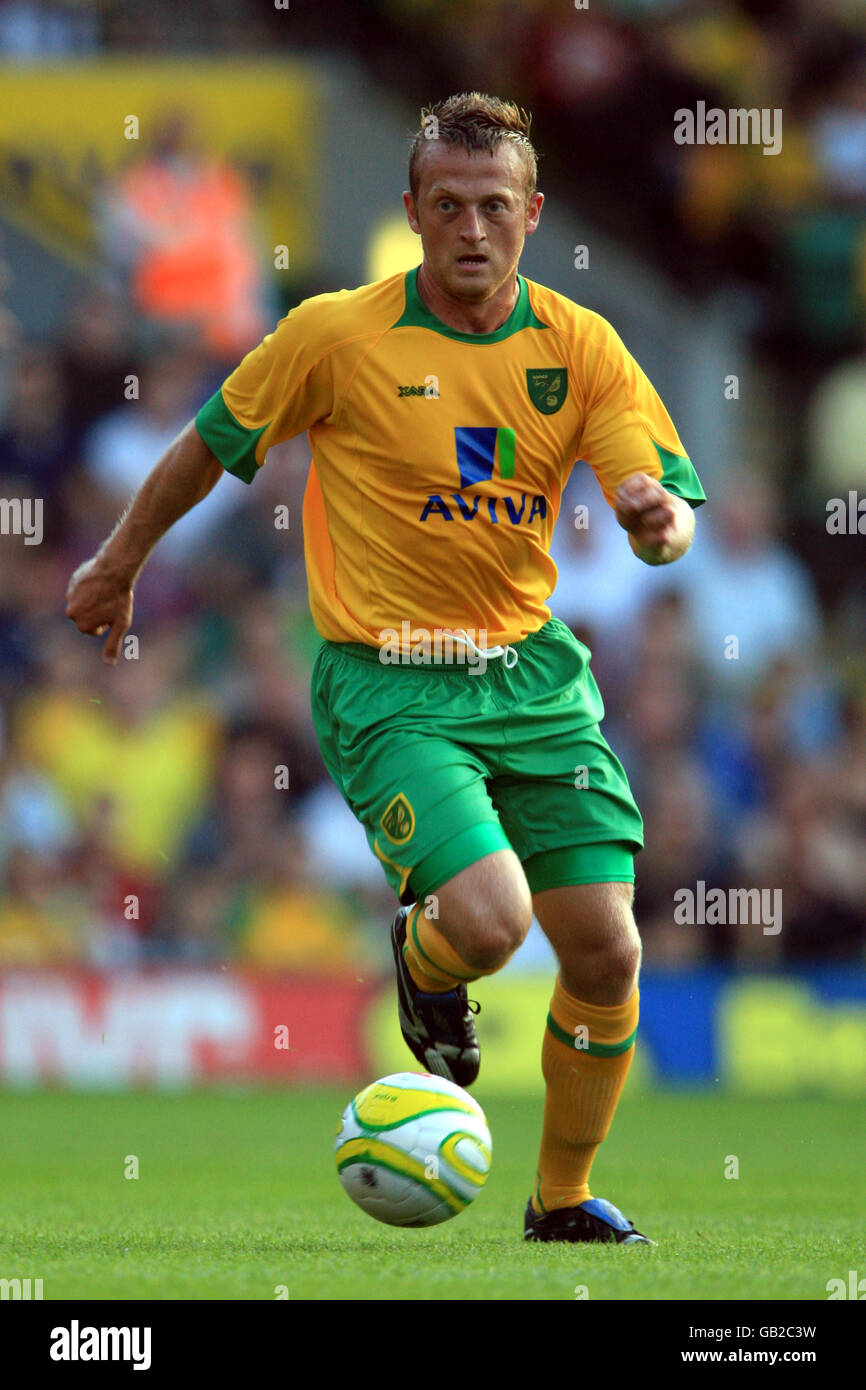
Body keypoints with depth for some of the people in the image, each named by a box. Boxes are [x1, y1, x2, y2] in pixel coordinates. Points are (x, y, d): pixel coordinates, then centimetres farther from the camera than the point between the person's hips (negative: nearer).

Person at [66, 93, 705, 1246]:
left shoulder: (578, 347, -1)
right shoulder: (337, 337, -8)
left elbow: (670, 513, -4)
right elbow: (209, 446, 6)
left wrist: (660, 520, -29)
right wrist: (119, 566, 17)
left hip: (531, 672, 4)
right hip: (387, 682, -4)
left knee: (606, 948, -4)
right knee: (489, 919, -24)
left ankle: (565, 1196, 20)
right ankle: (425, 969, 16)